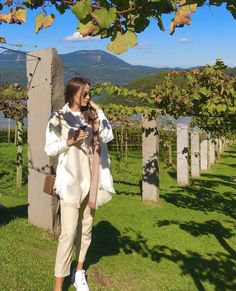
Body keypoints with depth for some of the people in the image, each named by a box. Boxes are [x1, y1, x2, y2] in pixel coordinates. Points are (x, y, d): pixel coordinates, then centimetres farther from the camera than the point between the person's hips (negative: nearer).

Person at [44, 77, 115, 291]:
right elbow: (50, 149, -4)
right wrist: (70, 141, -17)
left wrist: (98, 111, -1)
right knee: (69, 232, -9)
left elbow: (108, 136, -1)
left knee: (86, 229, 12)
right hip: (71, 180, -5)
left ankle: (79, 274, 27)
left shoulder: (90, 117, 10)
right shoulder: (59, 118, -3)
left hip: (90, 179, 5)